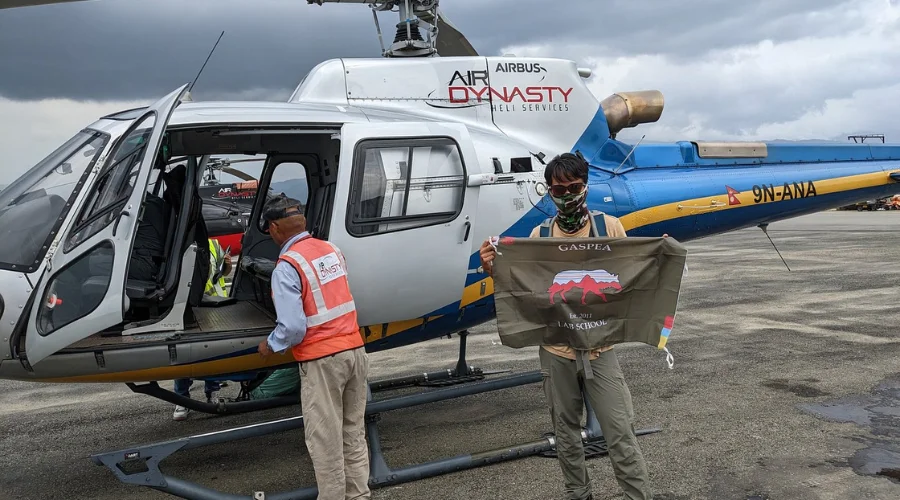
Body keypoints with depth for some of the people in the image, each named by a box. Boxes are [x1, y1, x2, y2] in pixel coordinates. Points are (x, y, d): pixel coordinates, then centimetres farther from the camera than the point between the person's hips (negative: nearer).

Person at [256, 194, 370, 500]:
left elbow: (293, 328, -19)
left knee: (325, 440, 5)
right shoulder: (332, 250, 7)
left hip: (322, 361, -7)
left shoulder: (287, 267, -15)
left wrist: (270, 346, -2)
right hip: (355, 350, 7)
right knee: (353, 434, 16)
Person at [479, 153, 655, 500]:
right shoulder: (540, 235, 2)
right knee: (566, 433, 15)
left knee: (620, 433, -1)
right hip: (556, 351, 2)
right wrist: (493, 269, -10)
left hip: (600, 348, -2)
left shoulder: (610, 227, -3)